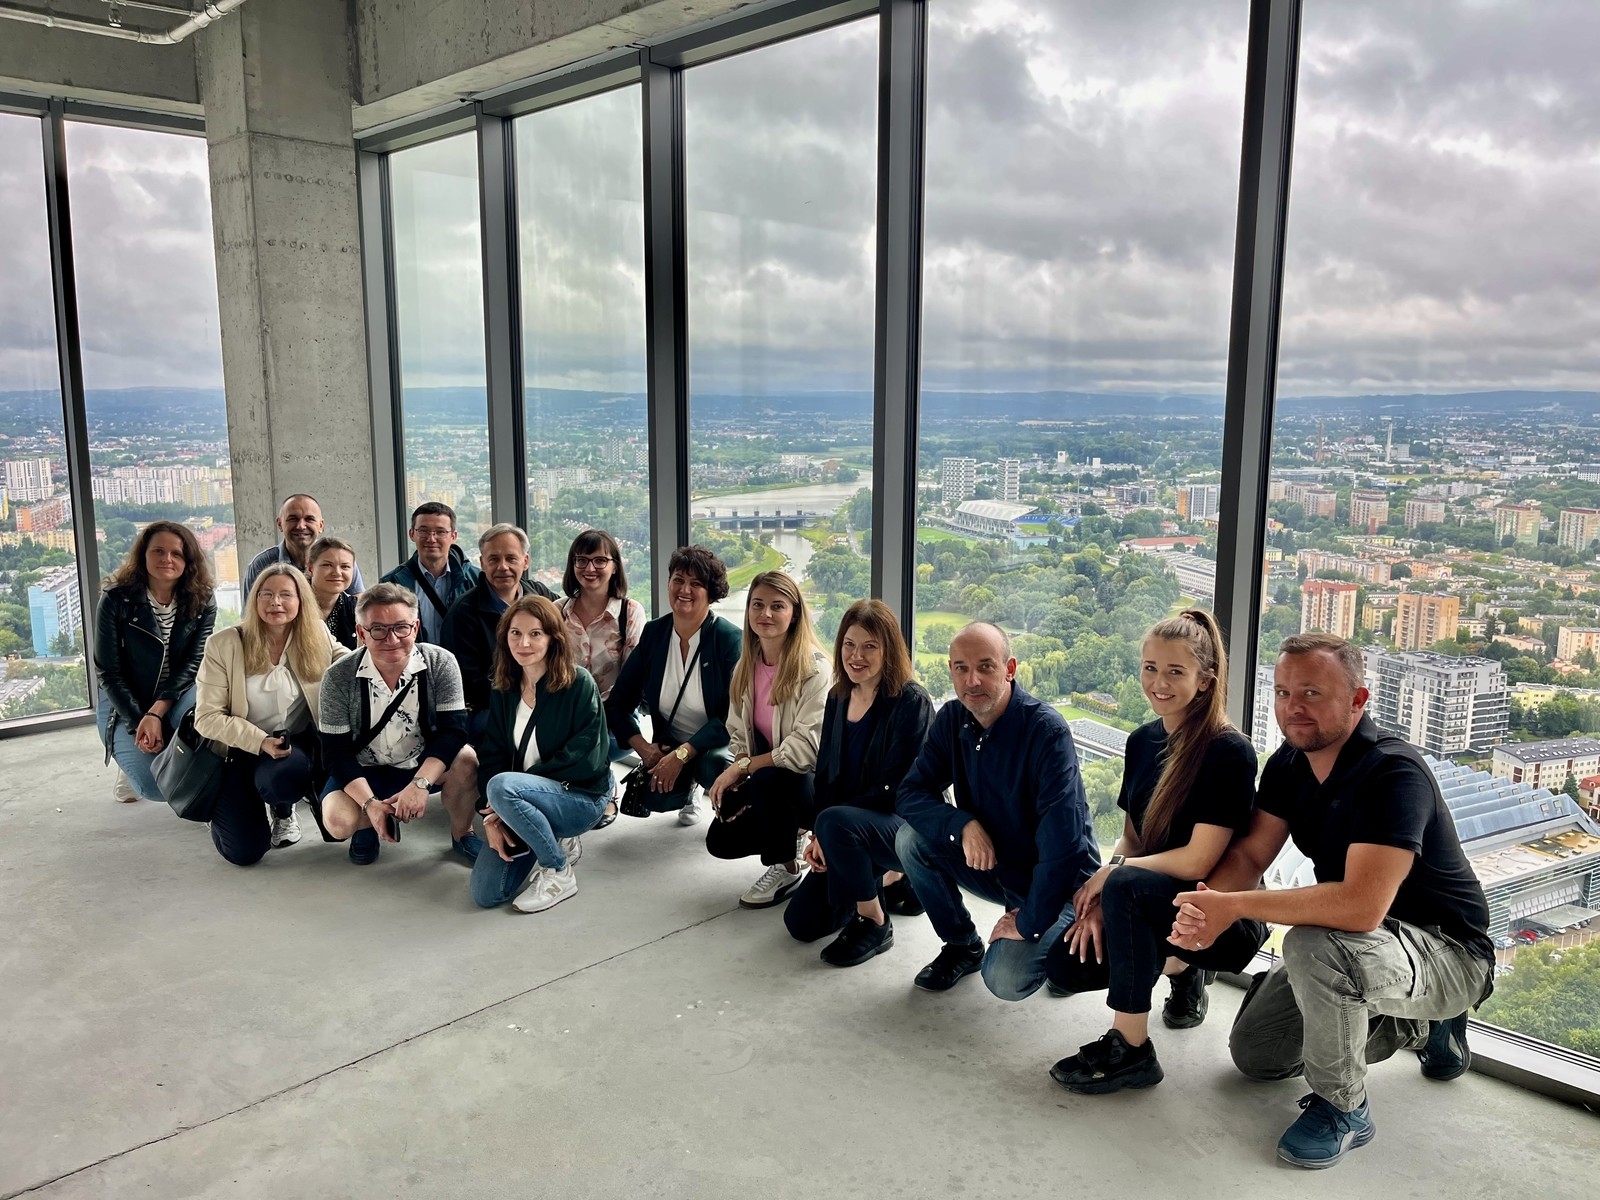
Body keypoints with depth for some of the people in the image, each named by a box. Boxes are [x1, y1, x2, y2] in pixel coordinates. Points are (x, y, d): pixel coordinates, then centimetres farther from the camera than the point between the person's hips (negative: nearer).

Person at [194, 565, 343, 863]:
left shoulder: (317, 635, -3)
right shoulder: (224, 644, -10)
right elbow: (207, 717, -11)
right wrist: (261, 741, -22)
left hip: (298, 744, 1)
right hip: (242, 750, -1)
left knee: (284, 776, -37)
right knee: (244, 852, -13)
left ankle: (283, 810, 4)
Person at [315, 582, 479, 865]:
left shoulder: (441, 663, -19)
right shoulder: (339, 677, -19)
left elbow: (453, 730, -22)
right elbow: (336, 752, -16)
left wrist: (419, 784, -36)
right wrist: (370, 803, -29)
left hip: (425, 765, 0)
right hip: (364, 771, 0)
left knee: (466, 761, -30)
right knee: (339, 821, -27)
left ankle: (461, 835, -2)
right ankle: (369, 826, 11)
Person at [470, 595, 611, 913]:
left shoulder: (579, 684, -13)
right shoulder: (503, 692, 4)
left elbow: (584, 758, -18)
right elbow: (491, 756, 2)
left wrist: (502, 801, -18)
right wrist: (491, 816, -15)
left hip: (581, 797, -5)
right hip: (531, 798, 6)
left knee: (503, 786, -33)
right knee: (486, 893, -10)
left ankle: (559, 873, -12)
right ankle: (556, 844, 16)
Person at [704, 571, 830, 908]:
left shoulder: (814, 668, -22)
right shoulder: (746, 666, 1)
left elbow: (806, 748, -27)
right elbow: (738, 734, 6)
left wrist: (744, 767, -23)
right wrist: (734, 778, -13)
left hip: (813, 781, -6)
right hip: (764, 781, 6)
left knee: (767, 780, -36)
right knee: (721, 840, -9)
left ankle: (787, 868, -10)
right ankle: (792, 831, 18)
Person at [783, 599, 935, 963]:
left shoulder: (912, 702, -17)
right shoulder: (838, 698, 5)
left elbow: (897, 787, -20)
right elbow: (826, 773, 8)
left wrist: (825, 828, -20)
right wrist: (818, 836, -7)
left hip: (905, 825, -7)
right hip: (852, 830, 7)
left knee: (837, 822, -36)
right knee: (801, 923, 1)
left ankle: (875, 923, -13)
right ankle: (890, 881, 23)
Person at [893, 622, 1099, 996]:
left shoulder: (1046, 731, -26)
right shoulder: (952, 720, -5)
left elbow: (1062, 841, -28)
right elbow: (910, 794, -7)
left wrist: (1030, 923, -23)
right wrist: (964, 825, -25)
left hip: (1057, 883, -6)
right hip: (992, 864, 6)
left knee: (1006, 980, -25)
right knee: (911, 838, -16)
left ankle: (1058, 940, 10)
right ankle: (962, 945, 5)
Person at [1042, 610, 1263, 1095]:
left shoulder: (1229, 751, -18)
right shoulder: (1143, 741, 4)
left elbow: (1197, 860, -22)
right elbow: (1131, 838, 7)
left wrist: (1111, 874, -13)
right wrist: (1099, 899, -10)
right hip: (1154, 907, 7)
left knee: (1126, 887, -33)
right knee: (1063, 966, -10)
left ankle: (1131, 1049, -18)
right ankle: (1179, 966, 18)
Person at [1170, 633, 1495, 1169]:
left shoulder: (1393, 773, -29)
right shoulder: (1289, 763, -3)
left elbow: (1363, 904, -40)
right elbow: (1250, 853, -2)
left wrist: (1235, 906, -35)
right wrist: (1205, 906, -24)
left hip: (1449, 956, -9)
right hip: (1362, 945, 9)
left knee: (1312, 943, -38)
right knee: (1254, 1054, 12)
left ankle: (1343, 1108, -12)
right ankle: (1420, 1027, 26)